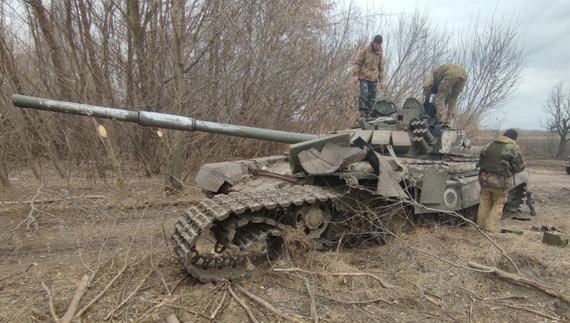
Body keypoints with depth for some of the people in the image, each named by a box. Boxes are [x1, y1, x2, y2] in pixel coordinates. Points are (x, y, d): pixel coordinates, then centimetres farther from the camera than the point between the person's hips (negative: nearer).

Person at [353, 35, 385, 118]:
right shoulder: (365, 50, -3)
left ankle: (369, 113, 10)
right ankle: (362, 111, -15)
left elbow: (381, 67, 17)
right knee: (364, 93, -20)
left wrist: (381, 80, 14)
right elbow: (357, 62, -2)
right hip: (364, 77, -4)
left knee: (372, 97, 3)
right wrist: (355, 75, -11)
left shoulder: (380, 53, 10)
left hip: (374, 78, 4)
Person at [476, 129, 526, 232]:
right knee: (497, 205, 10)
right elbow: (520, 167, -4)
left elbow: (480, 162, 11)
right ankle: (490, 229, 7)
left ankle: (480, 226, 24)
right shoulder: (513, 148, -4)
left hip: (485, 179, 4)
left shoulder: (489, 145, 8)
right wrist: (510, 170, 14)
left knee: (484, 204, 16)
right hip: (501, 182, -3)